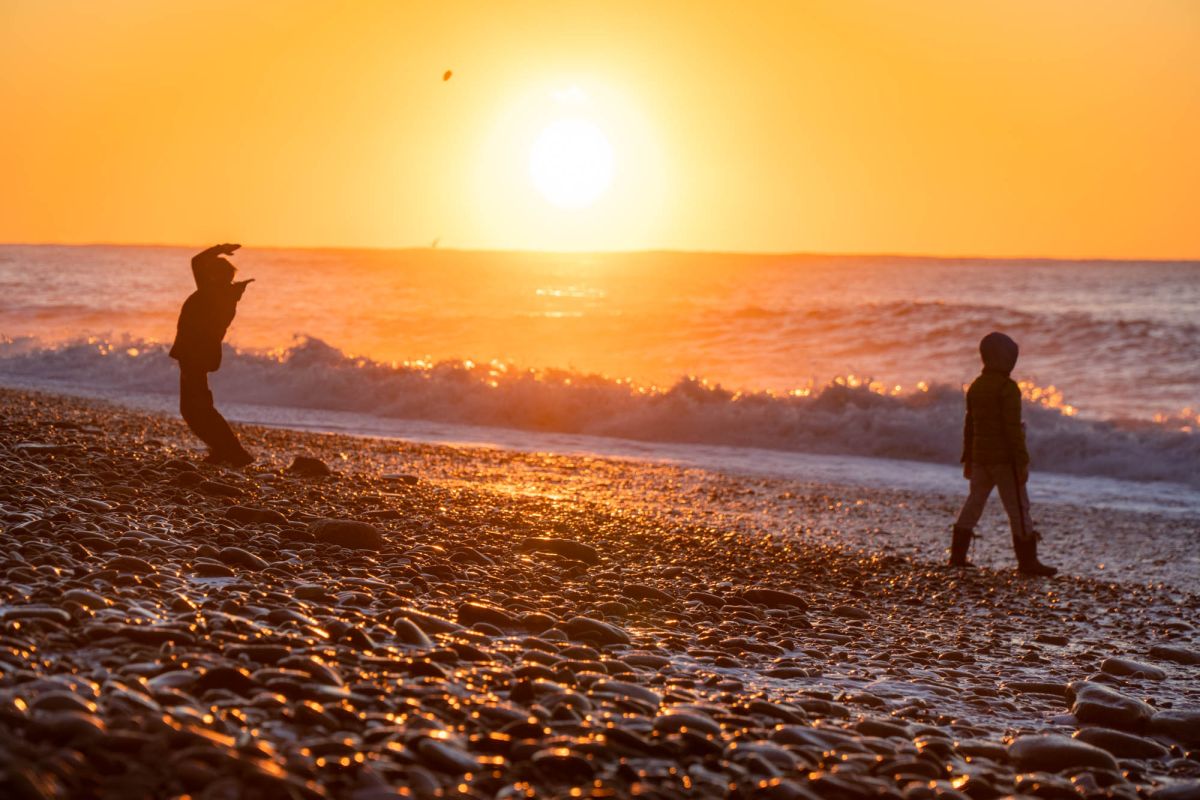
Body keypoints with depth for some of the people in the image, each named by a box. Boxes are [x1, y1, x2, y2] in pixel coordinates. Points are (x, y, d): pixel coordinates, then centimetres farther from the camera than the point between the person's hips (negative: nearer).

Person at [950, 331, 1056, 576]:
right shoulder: (1007, 388, -14)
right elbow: (1013, 428, -18)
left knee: (974, 503, 13)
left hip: (979, 457, 8)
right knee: (1018, 508, -3)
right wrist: (1022, 462, -16)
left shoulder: (975, 386, 10)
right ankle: (1027, 561, -3)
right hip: (1004, 458, -8)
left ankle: (957, 555, 13)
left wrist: (968, 459, 21)